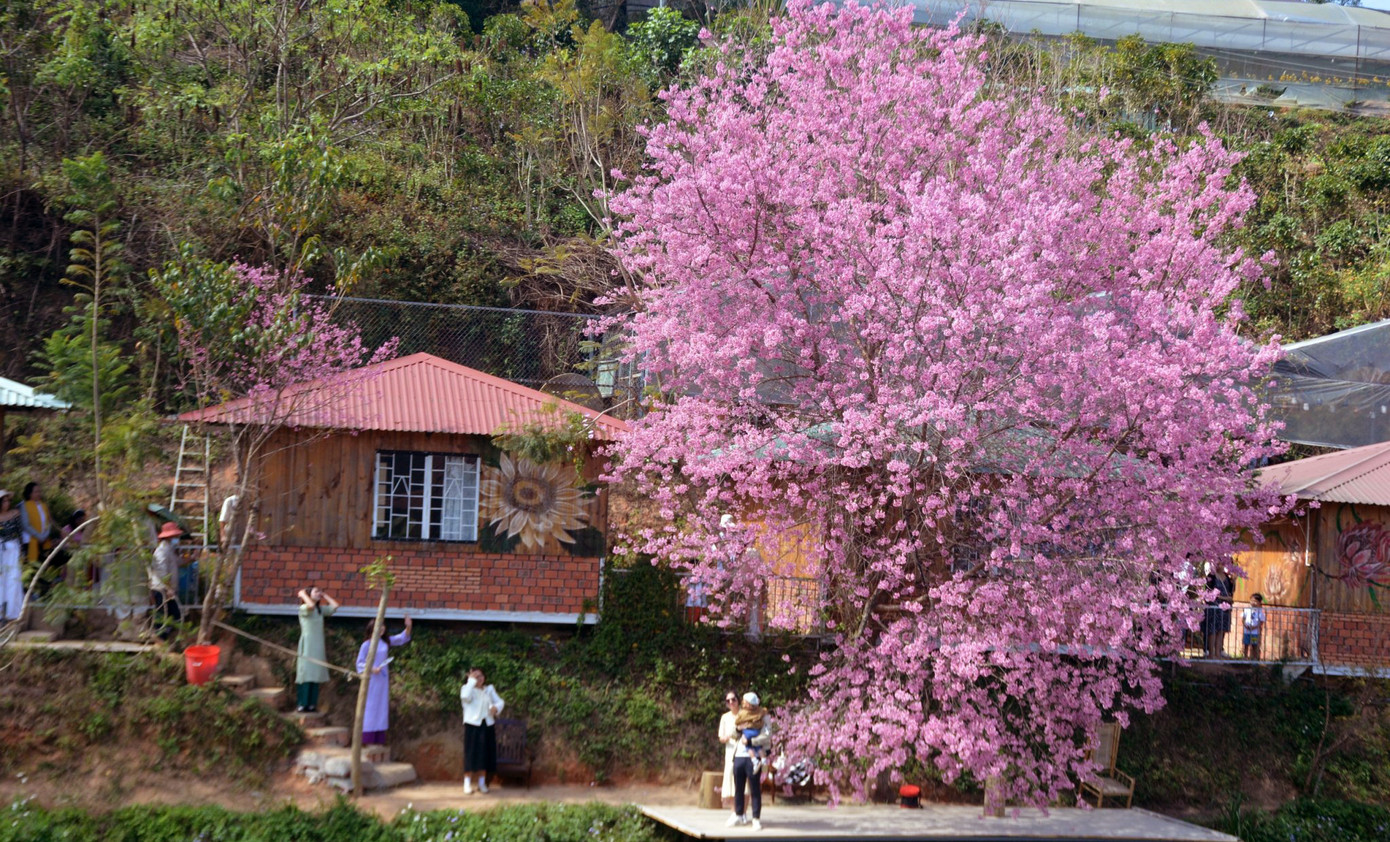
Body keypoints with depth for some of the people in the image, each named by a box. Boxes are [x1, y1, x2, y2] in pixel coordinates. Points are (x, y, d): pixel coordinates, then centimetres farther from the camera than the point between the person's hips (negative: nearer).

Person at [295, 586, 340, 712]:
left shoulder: (321, 609, 16)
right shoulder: (304, 608, -5)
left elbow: (335, 605, 8)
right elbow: (311, 605, -27)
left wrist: (324, 595, 12)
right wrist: (303, 594, -11)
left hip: (318, 645, 7)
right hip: (307, 645, -7)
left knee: (315, 674, 4)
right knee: (306, 674, -9)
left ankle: (311, 704, 6)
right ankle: (302, 704, -8)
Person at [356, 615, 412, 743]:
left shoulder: (386, 642, 6)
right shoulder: (367, 644, -8)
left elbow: (402, 638, 10)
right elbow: (360, 662, -5)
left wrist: (408, 627, -6)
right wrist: (371, 669, -19)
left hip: (383, 679, 6)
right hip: (371, 680, -6)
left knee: (382, 708, 6)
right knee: (370, 707, -5)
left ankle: (379, 738, 9)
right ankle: (367, 738, -2)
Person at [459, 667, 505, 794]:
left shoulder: (489, 689, 11)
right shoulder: (466, 688, -1)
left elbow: (499, 701, 6)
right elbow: (465, 697, -23)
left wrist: (496, 707, -16)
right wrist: (472, 681, -18)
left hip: (487, 725, 4)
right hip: (472, 725, -4)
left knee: (485, 754, 5)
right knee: (471, 754, -6)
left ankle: (482, 783, 15)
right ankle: (467, 784, -2)